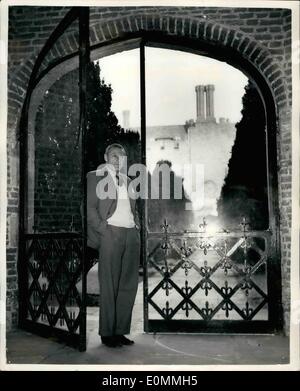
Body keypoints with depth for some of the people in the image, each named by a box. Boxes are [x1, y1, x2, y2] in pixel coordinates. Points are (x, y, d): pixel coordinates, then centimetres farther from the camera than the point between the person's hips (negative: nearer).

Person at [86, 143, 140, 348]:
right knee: (109, 285, -1)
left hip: (132, 234, 6)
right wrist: (104, 229, -11)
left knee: (129, 284, 5)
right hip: (111, 233, -5)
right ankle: (107, 333, 8)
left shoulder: (128, 180, 22)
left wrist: (137, 227, 10)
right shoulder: (95, 177, 5)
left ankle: (120, 331, 14)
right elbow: (90, 208, -2)